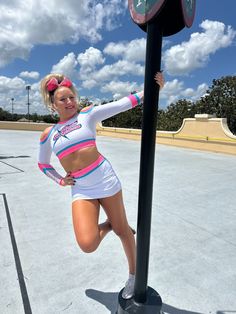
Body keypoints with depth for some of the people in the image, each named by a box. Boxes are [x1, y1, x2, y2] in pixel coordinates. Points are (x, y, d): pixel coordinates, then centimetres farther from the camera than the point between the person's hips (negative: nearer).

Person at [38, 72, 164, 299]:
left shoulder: (87, 114, 2)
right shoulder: (48, 134, 9)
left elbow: (123, 103, -4)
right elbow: (43, 164, 23)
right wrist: (60, 180, 9)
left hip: (106, 180, -1)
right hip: (81, 190, 2)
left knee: (122, 230, 10)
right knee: (87, 244, -16)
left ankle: (133, 275, 36)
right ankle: (107, 226, 20)